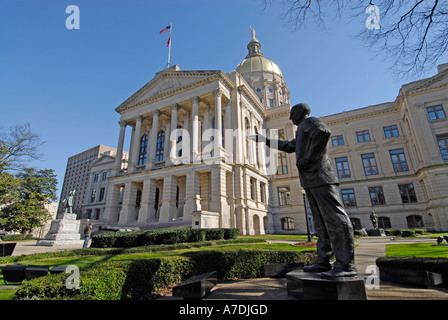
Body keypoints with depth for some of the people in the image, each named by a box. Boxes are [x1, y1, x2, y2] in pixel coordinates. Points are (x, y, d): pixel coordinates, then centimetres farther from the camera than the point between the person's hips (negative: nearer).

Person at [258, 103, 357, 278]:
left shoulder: (309, 121, 2)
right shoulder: (302, 131, 31)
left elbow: (323, 132, -19)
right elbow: (288, 146, 41)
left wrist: (308, 159, -17)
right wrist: (266, 140, 41)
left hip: (320, 177, -10)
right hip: (311, 180, 10)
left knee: (335, 218, -11)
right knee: (321, 222, 6)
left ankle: (345, 265, -11)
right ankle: (324, 262, 9)